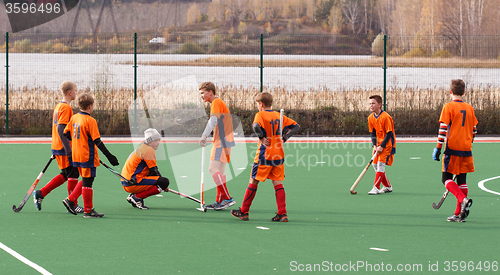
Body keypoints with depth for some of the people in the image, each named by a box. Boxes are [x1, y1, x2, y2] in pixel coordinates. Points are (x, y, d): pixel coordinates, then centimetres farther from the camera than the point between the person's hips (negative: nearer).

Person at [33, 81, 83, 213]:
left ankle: (40, 193, 12)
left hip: (57, 147, 9)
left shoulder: (58, 106, 15)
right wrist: (68, 149, -24)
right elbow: (61, 129, -22)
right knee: (73, 174, -2)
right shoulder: (66, 107, -14)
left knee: (65, 174, 14)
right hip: (64, 148, -9)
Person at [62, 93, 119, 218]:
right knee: (87, 183, -1)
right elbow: (97, 141, -19)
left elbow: (66, 134, 13)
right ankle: (88, 211, 4)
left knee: (85, 180, 21)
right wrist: (109, 156, -17)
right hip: (88, 156, -8)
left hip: (76, 155, 8)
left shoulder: (74, 118, 6)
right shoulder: (90, 121, -16)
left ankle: (70, 200, 17)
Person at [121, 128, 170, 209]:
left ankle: (133, 196, 11)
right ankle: (138, 197, -14)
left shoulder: (142, 148, 24)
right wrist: (163, 185, 3)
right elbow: (154, 171, -9)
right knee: (165, 182, -16)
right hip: (133, 183, -10)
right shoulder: (148, 149, -7)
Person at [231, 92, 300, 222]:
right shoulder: (279, 115, 9)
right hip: (279, 154, 5)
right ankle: (282, 213, -2)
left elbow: (256, 126, -30)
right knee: (278, 183, 7)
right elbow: (296, 126, 12)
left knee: (253, 181, 5)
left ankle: (244, 212, 12)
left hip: (265, 155, -5)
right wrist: (284, 138, 6)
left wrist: (262, 137, -14)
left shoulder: (260, 115, -9)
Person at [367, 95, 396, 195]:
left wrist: (382, 146, -20)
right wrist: (374, 145, -6)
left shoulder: (385, 117, -20)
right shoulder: (371, 118, 2)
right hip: (379, 144, 8)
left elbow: (389, 133, -18)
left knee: (381, 163, -16)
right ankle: (387, 186, 18)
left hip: (387, 144, -8)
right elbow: (372, 133, 8)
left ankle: (376, 188, -18)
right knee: (375, 164, 5)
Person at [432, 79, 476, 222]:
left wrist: (438, 147, -10)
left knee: (446, 178, 2)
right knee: (462, 180, 9)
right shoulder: (470, 108, 9)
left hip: (452, 148, -5)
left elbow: (443, 128, -12)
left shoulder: (448, 107, -6)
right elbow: (474, 129, 14)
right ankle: (459, 214, 10)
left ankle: (463, 199, -22)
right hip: (466, 150, 5)